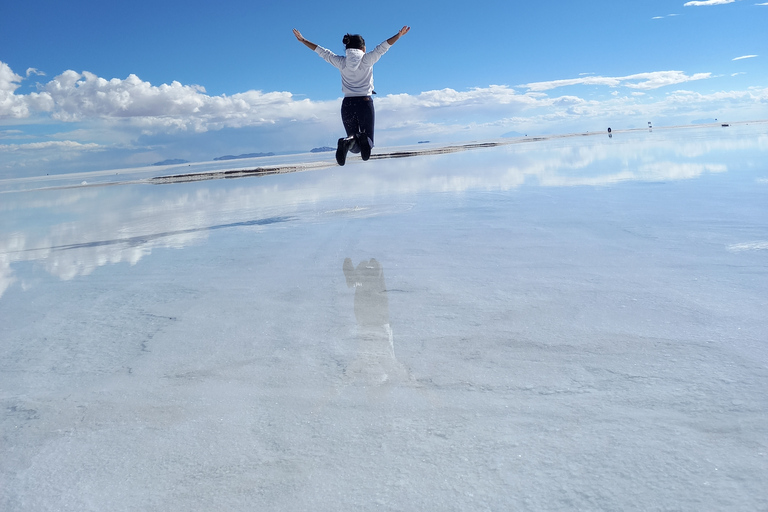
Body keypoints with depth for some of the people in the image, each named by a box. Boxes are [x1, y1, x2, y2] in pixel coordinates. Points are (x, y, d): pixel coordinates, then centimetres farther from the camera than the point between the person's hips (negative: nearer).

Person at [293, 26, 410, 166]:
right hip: (365, 103, -2)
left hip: (347, 104, 2)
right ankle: (363, 137, -33)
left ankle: (348, 140, -30)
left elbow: (322, 51, 15)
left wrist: (303, 40, 24)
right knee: (368, 142, 6)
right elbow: (382, 47, 1)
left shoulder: (341, 62, 7)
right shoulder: (367, 60, 1)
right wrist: (399, 35, 8)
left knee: (356, 148, 9)